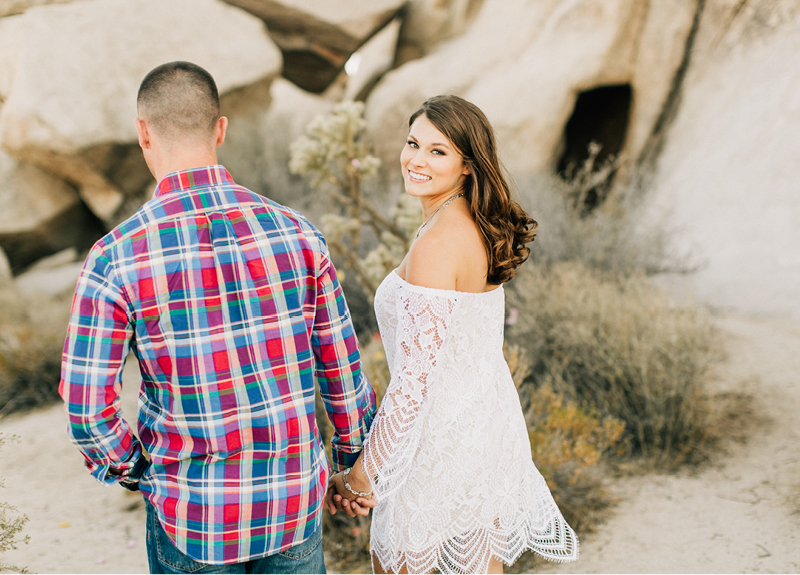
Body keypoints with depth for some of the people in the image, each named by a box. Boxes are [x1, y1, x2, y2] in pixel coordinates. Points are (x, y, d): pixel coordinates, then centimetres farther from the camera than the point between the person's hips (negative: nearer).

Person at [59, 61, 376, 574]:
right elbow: (342, 369, -1)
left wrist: (131, 470, 7)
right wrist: (355, 459, 14)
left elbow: (86, 405, -12)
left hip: (191, 510, -1)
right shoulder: (296, 233, -9)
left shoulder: (115, 258, -15)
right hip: (295, 498, 2)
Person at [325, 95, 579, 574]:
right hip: (492, 423, 8)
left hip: (442, 440, -8)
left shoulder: (436, 243, -24)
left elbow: (415, 377, -25)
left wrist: (361, 475, -18)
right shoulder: (483, 229, 4)